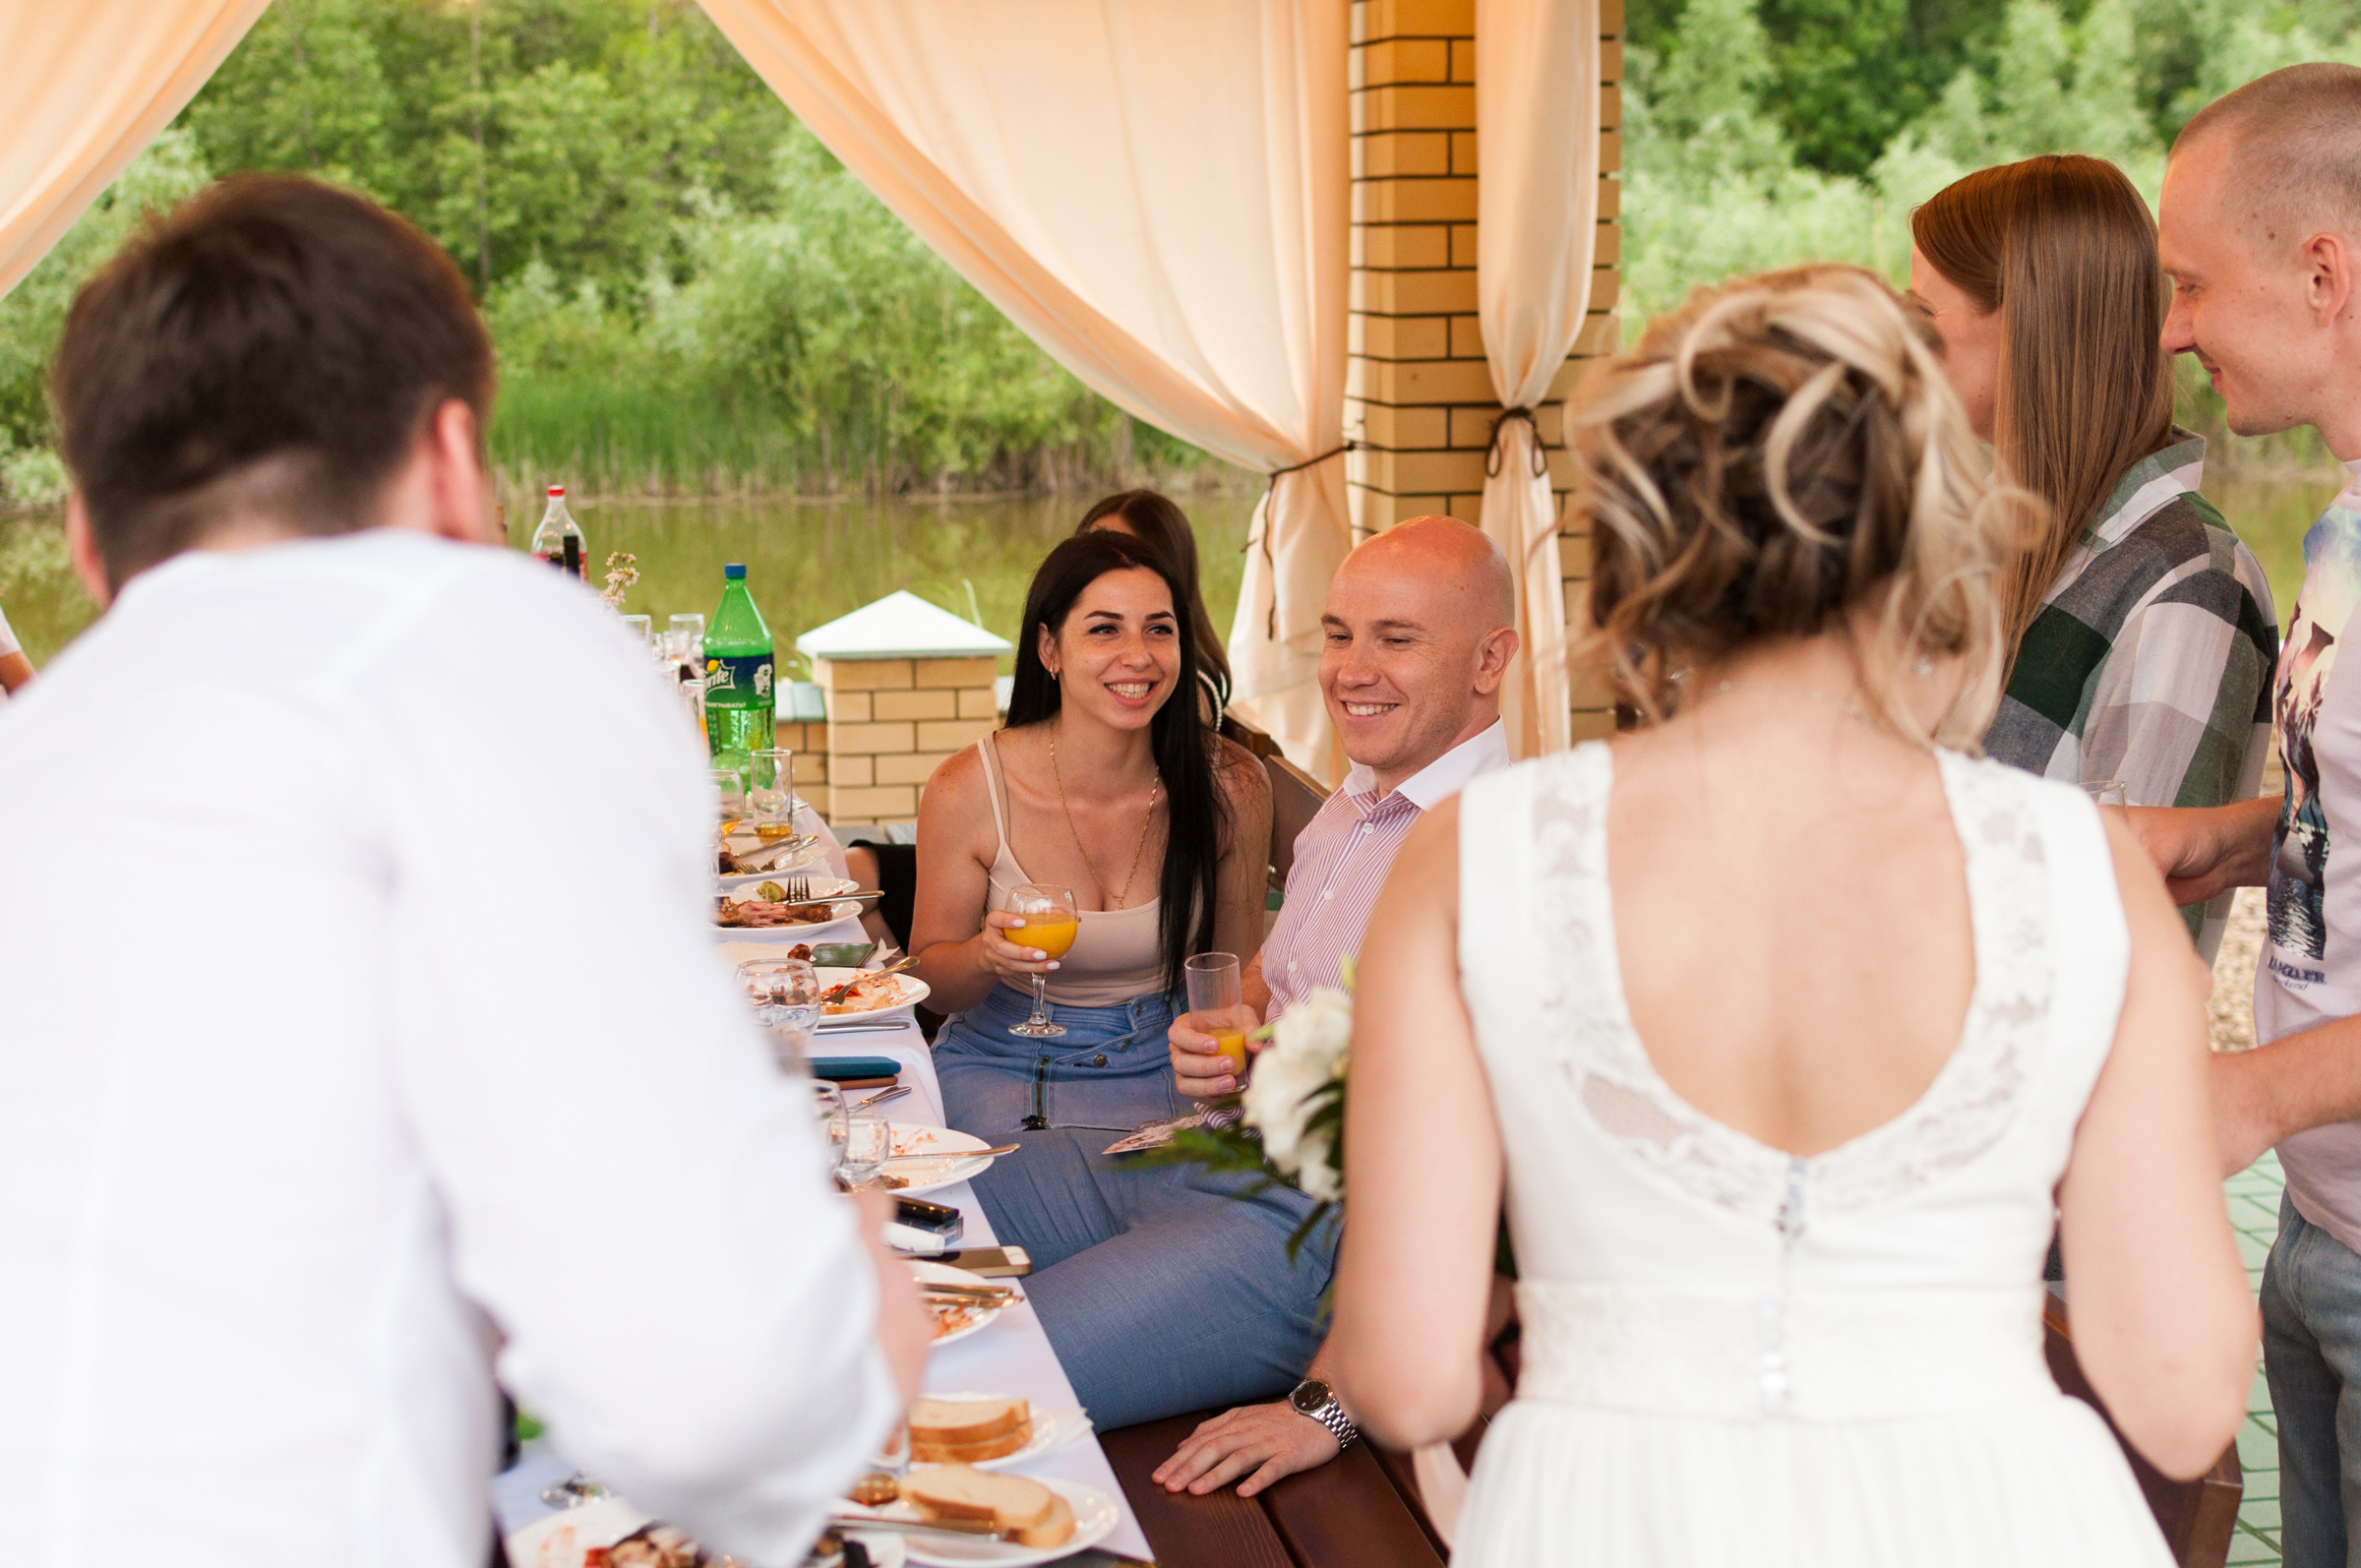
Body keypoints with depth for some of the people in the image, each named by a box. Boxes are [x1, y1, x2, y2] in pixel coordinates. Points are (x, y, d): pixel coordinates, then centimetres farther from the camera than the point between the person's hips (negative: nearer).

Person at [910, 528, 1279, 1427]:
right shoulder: (969, 793, -7)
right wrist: (988, 958, -17)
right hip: (1000, 1078, 0)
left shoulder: (1227, 788, -5)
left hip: (1162, 1082, 0)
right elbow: (931, 977, 6)